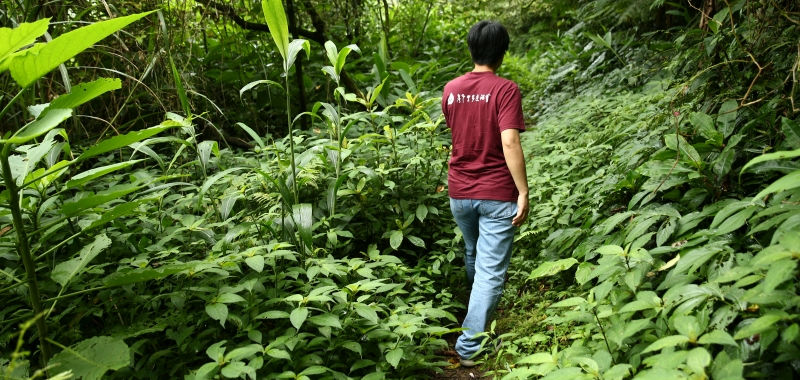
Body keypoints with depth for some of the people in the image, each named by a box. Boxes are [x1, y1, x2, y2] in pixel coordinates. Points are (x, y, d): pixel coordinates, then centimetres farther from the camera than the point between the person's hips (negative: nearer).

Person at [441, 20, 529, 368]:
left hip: (459, 192, 6)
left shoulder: (450, 90, 3)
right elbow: (509, 144, -21)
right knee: (491, 270, 2)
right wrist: (524, 192, -16)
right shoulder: (505, 90, -13)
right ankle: (471, 345, 4)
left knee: (472, 256, 27)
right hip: (497, 194, -5)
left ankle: (476, 310, 50)